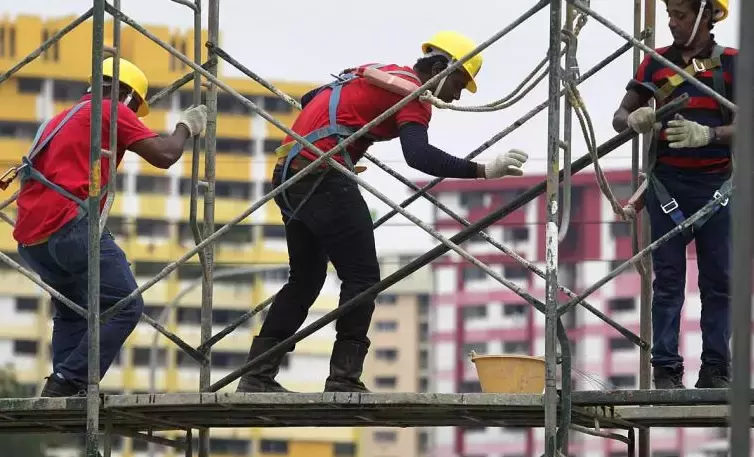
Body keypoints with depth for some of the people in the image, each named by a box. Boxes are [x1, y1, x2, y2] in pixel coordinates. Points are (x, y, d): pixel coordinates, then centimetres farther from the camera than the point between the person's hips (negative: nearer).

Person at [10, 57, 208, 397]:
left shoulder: (64, 118, 29)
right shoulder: (111, 110, 4)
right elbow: (163, 156, -1)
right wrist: (186, 127, 15)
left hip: (29, 237, 9)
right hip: (68, 225, -9)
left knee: (71, 313, 22)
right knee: (125, 307, -7)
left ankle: (62, 393, 10)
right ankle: (67, 382, -18)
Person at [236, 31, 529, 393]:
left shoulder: (376, 74, 22)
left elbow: (309, 100, 33)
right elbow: (418, 155, -23)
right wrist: (483, 171, -28)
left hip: (287, 174, 9)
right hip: (323, 176, -9)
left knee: (306, 278, 17)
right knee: (362, 277, -5)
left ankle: (257, 376, 16)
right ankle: (344, 380, -11)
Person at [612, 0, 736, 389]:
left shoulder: (731, 63, 1)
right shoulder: (657, 62, 8)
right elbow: (619, 118, 10)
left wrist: (706, 134, -24)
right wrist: (635, 120, -14)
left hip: (716, 181, -1)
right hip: (667, 182, 1)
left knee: (717, 279, 0)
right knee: (668, 279, -1)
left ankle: (716, 370, 4)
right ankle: (666, 370, -1)